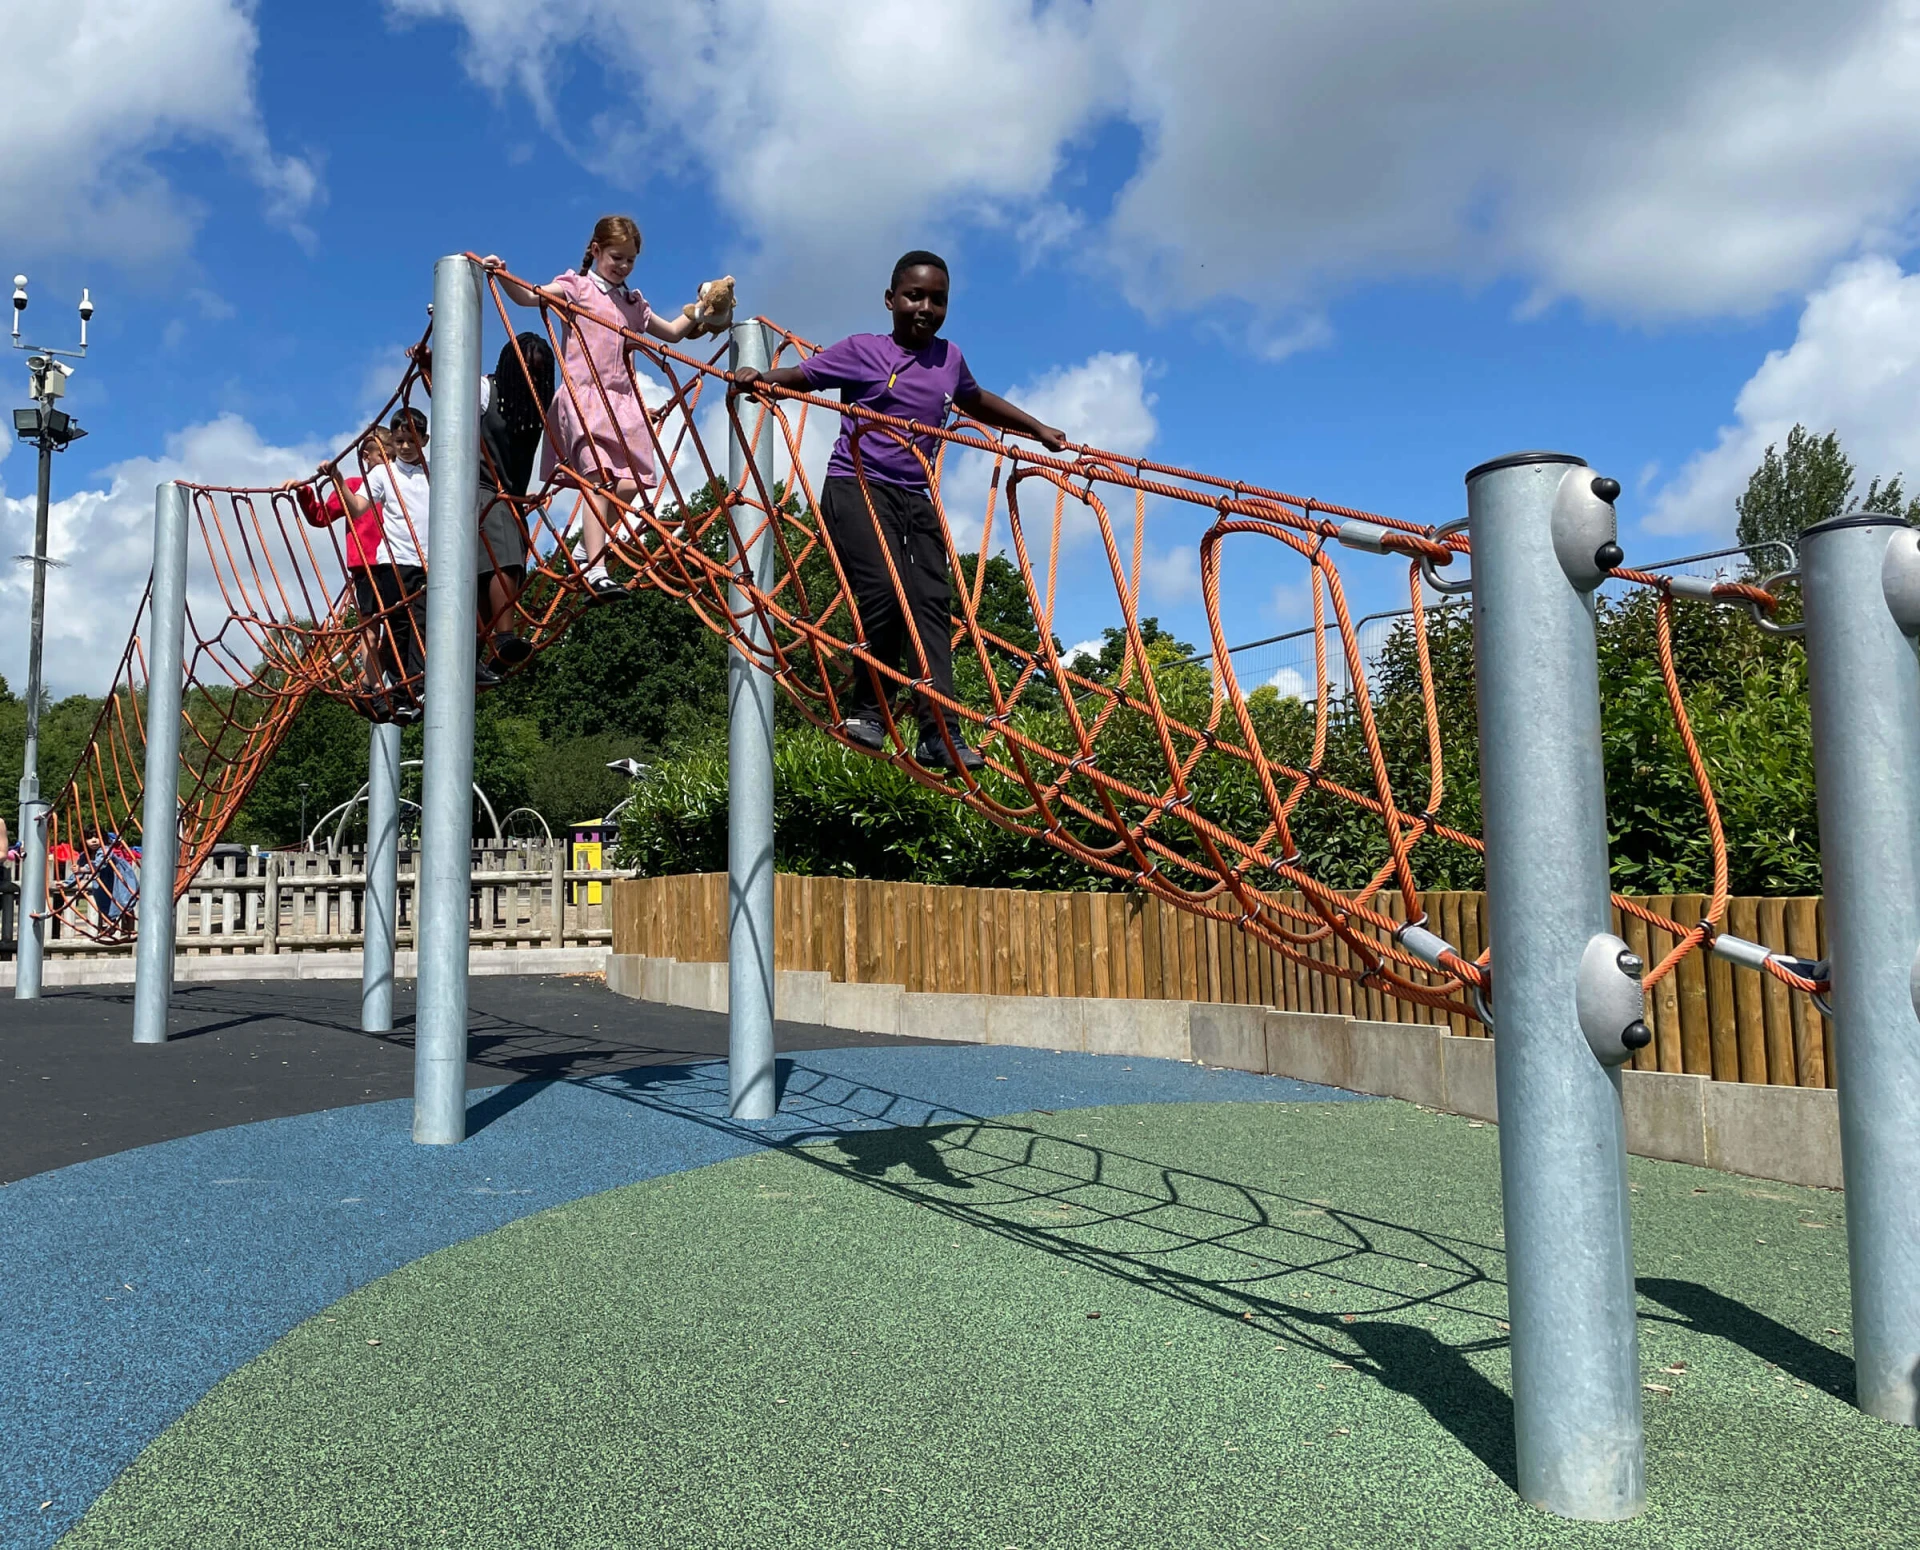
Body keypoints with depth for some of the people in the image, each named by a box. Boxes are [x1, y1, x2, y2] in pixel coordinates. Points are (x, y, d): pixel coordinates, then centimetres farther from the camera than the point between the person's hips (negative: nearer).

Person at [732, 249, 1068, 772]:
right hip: (857, 486, -5)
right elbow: (800, 376, -1)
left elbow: (975, 400, 34)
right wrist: (757, 378, -22)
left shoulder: (949, 358, 15)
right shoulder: (863, 351, 0)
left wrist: (1038, 429, 38)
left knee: (931, 601, -8)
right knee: (885, 592, -22)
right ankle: (869, 711, -4)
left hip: (915, 497, 5)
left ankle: (940, 733, -12)